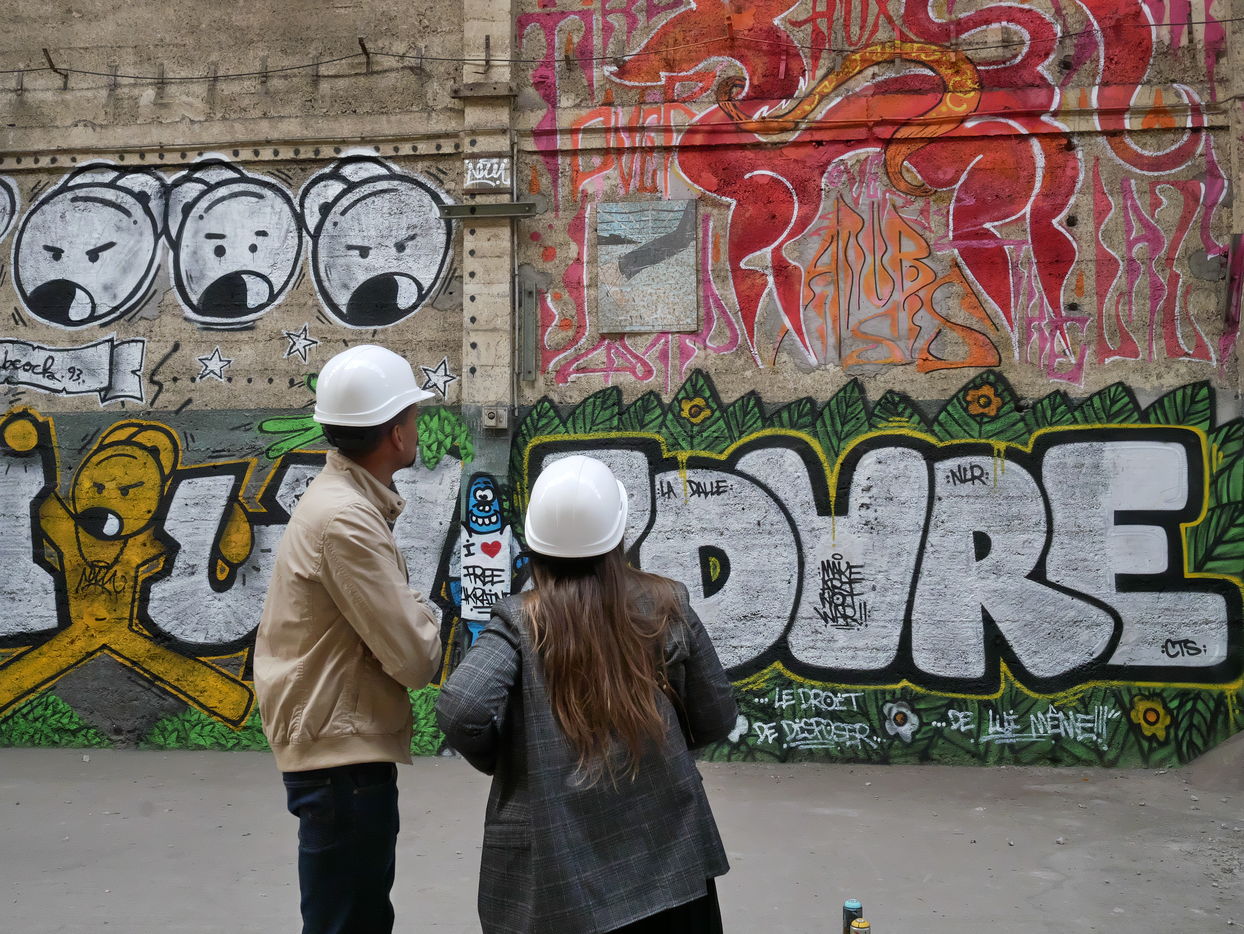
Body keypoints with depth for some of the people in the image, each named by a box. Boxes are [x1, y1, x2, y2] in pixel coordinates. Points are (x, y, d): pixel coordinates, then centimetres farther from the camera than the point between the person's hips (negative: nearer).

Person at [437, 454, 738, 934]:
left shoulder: (519, 622, -10)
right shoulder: (666, 606, -4)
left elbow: (460, 711, -23)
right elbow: (715, 719, 2)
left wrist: (498, 760, -3)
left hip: (555, 871, -1)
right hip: (666, 855, 2)